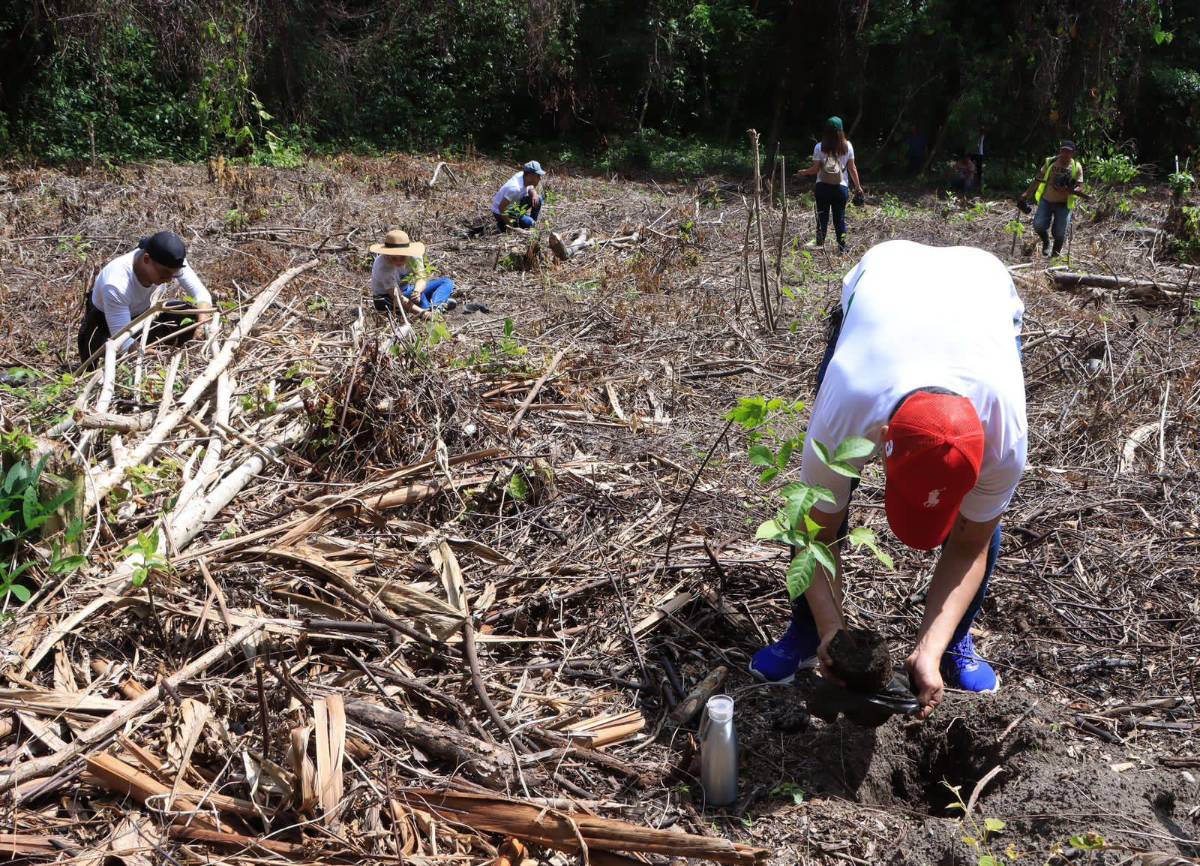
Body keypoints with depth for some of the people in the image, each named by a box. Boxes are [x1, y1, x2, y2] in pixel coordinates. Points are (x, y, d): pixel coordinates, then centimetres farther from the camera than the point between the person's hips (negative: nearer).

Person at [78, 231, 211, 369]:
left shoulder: (170, 262, -27)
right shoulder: (116, 284, -41)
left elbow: (202, 294, -20)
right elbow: (123, 342, -40)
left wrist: (203, 324, -41)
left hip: (141, 314, 4)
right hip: (104, 321, -4)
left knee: (191, 315, -19)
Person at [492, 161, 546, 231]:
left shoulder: (525, 178, -12)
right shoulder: (515, 188, -36)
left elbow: (531, 189, 10)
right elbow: (501, 207, -32)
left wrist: (534, 194, -16)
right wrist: (509, 225, -22)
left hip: (513, 206, 9)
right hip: (500, 212, -9)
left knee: (537, 199, -2)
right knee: (528, 223, -23)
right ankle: (502, 226, -3)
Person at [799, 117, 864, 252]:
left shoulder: (819, 147, -6)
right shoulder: (847, 146, -2)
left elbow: (815, 169, -6)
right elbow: (852, 168, 1)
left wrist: (804, 172, 13)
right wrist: (858, 186, 10)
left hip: (822, 186, -1)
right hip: (841, 187, 1)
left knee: (822, 218, 8)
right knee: (840, 218, 8)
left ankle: (820, 246, 8)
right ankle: (842, 248, 10)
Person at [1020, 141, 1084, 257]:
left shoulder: (1077, 167, -4)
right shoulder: (1050, 162, -1)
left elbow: (1078, 187, -4)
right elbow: (1038, 179, 5)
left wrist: (1071, 190, -27)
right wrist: (1027, 193, 0)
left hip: (1063, 204, -1)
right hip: (1046, 200, 1)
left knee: (1060, 233, 0)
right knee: (1038, 225, -17)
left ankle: (1055, 254, 23)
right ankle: (1046, 242, 16)